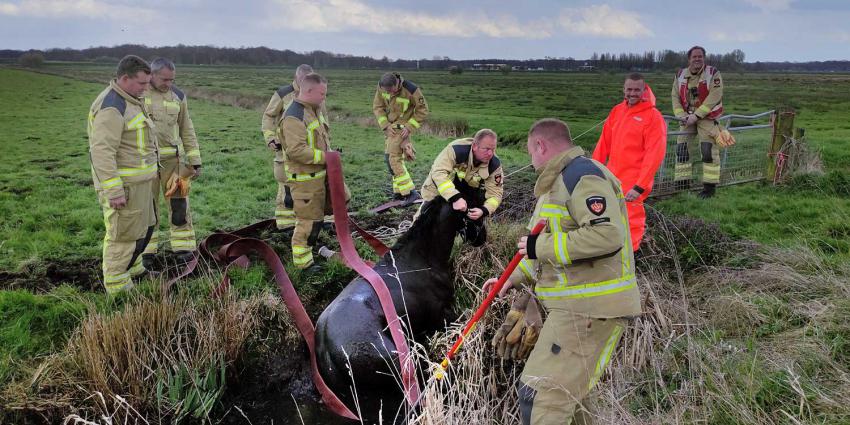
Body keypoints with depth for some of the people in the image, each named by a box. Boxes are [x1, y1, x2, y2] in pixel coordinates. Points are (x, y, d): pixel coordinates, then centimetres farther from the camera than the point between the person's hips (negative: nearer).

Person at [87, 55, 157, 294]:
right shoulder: (111, 107, -21)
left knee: (145, 226, 21)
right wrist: (114, 191, -26)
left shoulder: (128, 101, 12)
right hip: (123, 184, -10)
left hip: (138, 180, 10)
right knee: (124, 233, 1)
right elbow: (102, 152, -25)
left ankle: (133, 268, 39)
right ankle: (117, 286, 14)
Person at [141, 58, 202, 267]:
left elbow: (187, 131, 9)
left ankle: (183, 249, 10)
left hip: (172, 158, 2)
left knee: (178, 203, 1)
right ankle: (147, 252, 17)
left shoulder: (178, 96, 5)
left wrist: (195, 161, 6)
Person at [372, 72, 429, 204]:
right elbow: (377, 107, 0)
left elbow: (422, 110, -13)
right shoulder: (381, 87, -10)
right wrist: (385, 125, -10)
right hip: (390, 127, 7)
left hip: (401, 128, -6)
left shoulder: (412, 90, -24)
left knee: (392, 158, -15)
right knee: (393, 157, 12)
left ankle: (410, 192, -13)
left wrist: (409, 127, -17)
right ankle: (399, 192, 23)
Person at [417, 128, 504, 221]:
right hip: (440, 187, -2)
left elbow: (495, 192, -22)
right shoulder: (457, 149, -38)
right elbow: (439, 172, -46)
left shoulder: (494, 164, -26)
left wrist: (484, 210, -43)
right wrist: (455, 198, -56)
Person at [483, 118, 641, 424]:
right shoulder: (561, 181, 22)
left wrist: (541, 246, -19)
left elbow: (607, 235, -27)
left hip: (588, 309, -11)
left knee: (541, 400, -11)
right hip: (574, 305, 11)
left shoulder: (582, 175, -13)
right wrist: (513, 278, 19)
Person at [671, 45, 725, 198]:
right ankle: (682, 184, 17)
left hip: (707, 117, -5)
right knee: (681, 148, 5)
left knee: (708, 150, -12)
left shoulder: (713, 73, -7)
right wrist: (682, 116, -9)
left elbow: (714, 97, -15)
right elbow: (675, 97, 5)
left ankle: (710, 187, -4)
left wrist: (696, 115, -20)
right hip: (687, 118, 5)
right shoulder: (680, 75, 7)